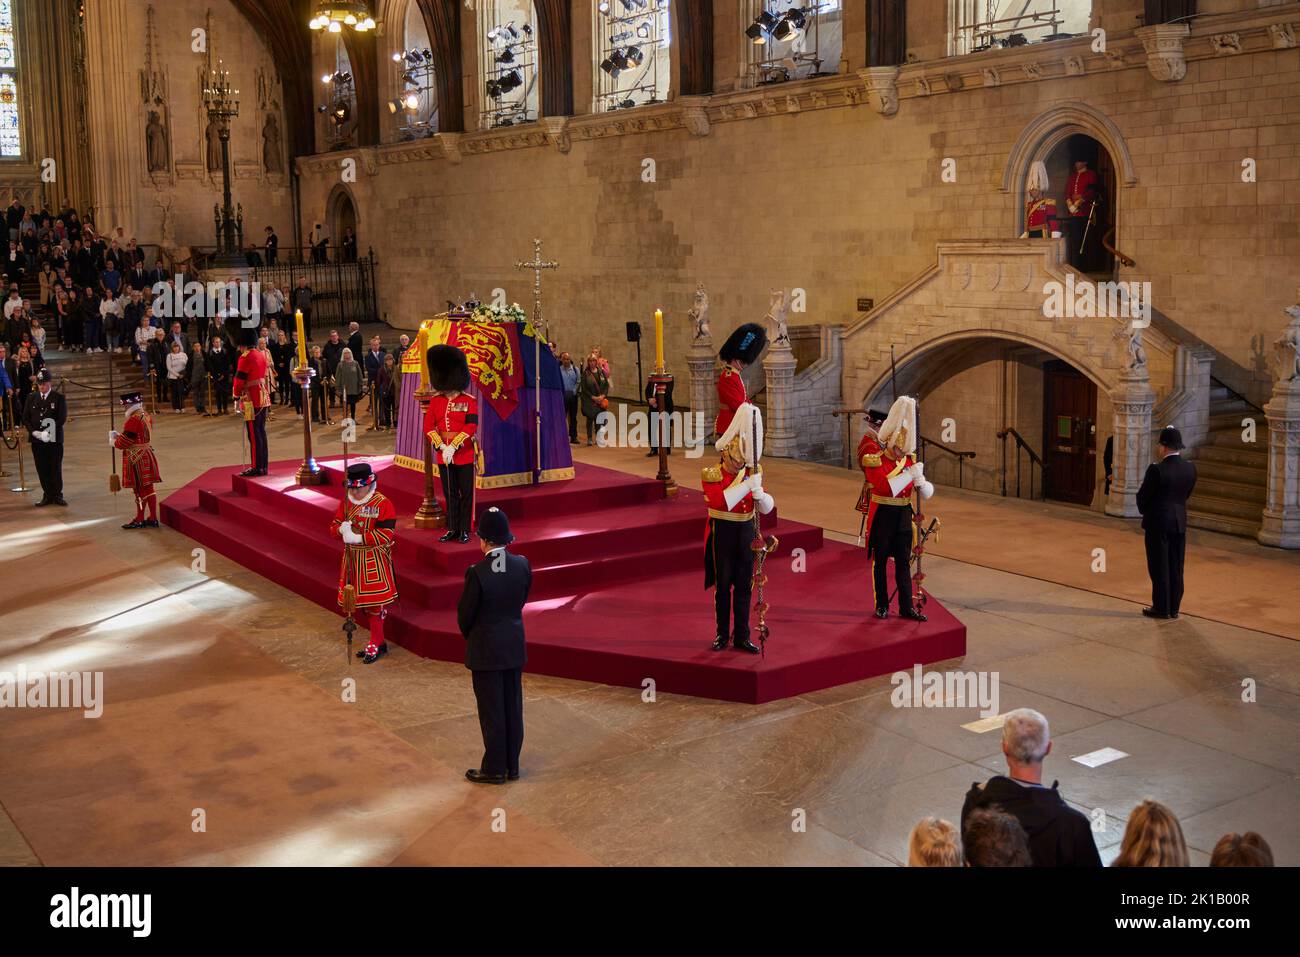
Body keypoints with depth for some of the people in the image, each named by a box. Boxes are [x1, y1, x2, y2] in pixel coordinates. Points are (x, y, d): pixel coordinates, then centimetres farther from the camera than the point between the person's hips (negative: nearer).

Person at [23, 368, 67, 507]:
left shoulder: (59, 398, -2)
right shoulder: (31, 398, 9)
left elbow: (62, 418, -8)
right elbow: (25, 418, 7)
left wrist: (47, 432, -17)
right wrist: (34, 432, -10)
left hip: (54, 439, -3)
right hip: (37, 440, 3)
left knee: (55, 469, 2)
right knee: (42, 469, 5)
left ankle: (57, 495, 11)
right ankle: (47, 495, 14)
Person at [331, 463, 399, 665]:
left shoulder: (382, 504, -13)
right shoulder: (346, 502, 7)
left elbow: (387, 534, -19)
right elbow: (334, 526, 10)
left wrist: (359, 538, -24)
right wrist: (341, 529, -15)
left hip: (374, 561, -7)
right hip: (353, 559, 7)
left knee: (374, 602, -4)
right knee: (364, 602, 12)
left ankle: (376, 643, 7)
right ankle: (378, 642, 23)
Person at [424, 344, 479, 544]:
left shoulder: (469, 401, -6)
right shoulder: (435, 401, 4)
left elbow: (471, 427, -14)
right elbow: (429, 427, -1)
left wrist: (453, 447, -21)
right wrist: (442, 447, -14)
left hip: (464, 453, -3)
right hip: (443, 453, 3)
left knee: (466, 493, 3)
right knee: (450, 494, 10)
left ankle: (465, 530, 12)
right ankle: (453, 529, 19)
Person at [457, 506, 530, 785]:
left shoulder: (477, 573, -22)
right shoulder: (522, 565, -7)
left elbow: (464, 614, -12)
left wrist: (469, 636, 8)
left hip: (486, 650, -5)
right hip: (515, 645, 5)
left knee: (491, 710, 6)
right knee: (513, 706, 14)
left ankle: (494, 769, 16)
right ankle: (512, 766, 24)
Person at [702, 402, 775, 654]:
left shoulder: (751, 473, 4)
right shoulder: (711, 475, -9)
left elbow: (767, 507, 3)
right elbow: (718, 502, -25)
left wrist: (759, 494, -20)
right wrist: (746, 485, -27)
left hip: (747, 532, 4)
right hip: (723, 533, -3)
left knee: (744, 586, 7)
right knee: (723, 586, 6)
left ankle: (742, 636, 14)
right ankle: (722, 635, 18)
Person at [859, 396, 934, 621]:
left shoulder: (909, 460, 5)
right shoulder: (874, 461, -12)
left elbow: (926, 492, 4)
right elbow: (885, 487, -26)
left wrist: (921, 483, -20)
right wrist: (910, 474, -28)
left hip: (903, 516, 5)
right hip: (882, 517, -5)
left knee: (903, 562, 6)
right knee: (880, 562, 5)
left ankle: (906, 607, 10)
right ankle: (881, 606, 15)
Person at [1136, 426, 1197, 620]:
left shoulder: (1157, 470, -20)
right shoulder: (1190, 468, -1)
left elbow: (1142, 497, -11)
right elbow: (1186, 495, 9)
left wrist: (1145, 512, 9)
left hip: (1158, 523, -6)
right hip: (1180, 522, 6)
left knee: (1159, 567, 3)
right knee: (1176, 568, 12)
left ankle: (1161, 608, 9)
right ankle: (1174, 608, 19)